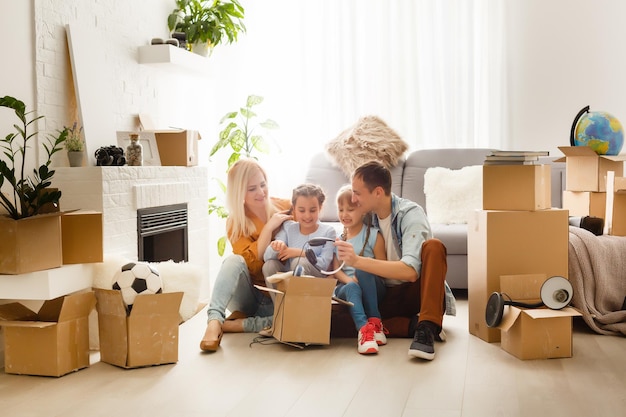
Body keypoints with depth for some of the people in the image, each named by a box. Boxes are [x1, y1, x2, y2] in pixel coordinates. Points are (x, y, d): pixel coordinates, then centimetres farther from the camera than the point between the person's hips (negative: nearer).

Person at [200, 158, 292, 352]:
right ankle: (214, 321, -42)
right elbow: (251, 263, -16)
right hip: (250, 298, 0)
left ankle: (231, 324, -25)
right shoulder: (236, 223, -2)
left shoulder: (286, 208, -1)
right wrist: (269, 227, -20)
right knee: (234, 261, -30)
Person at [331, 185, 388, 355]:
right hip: (346, 286, 1)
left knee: (362, 271, -34)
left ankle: (375, 322, -29)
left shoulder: (373, 235, 1)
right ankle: (364, 329, -53)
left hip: (372, 287, -1)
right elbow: (336, 269, 6)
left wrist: (360, 277, -18)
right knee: (352, 287, -34)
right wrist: (349, 280, -15)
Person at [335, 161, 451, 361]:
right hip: (387, 294, 5)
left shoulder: (410, 213, -17)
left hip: (418, 293, -5)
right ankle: (415, 324, -17)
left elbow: (411, 271, -32)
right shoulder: (368, 217, 2)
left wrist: (357, 261, -39)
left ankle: (428, 327, -33)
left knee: (433, 246, -32)